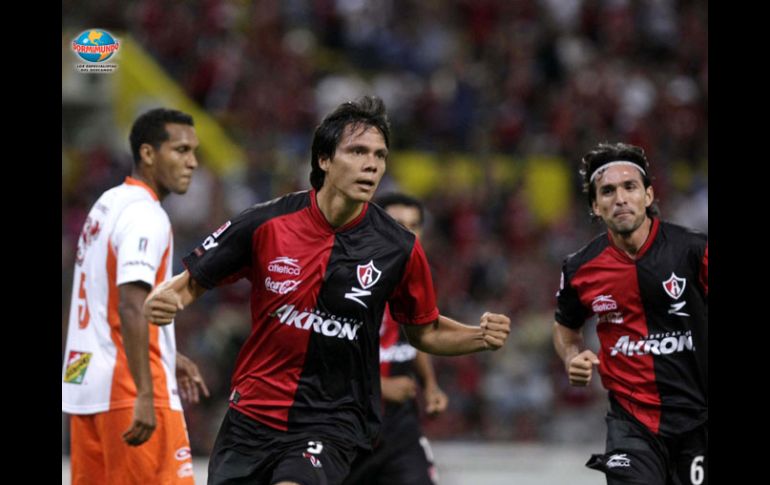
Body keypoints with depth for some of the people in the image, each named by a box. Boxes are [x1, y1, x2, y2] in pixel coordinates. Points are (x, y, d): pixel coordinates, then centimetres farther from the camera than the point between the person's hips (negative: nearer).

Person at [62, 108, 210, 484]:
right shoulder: (145, 215, -13)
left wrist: (168, 357, 31)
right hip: (128, 390, -9)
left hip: (84, 383, 9)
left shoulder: (107, 204, 17)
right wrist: (145, 395, -28)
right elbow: (131, 307, -24)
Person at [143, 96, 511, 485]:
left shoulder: (399, 249, -7)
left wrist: (482, 336, -9)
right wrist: (163, 299, -18)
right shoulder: (266, 224, -8)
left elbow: (424, 332, 9)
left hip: (332, 421, -2)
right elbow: (192, 281, 4)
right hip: (251, 419, 2)